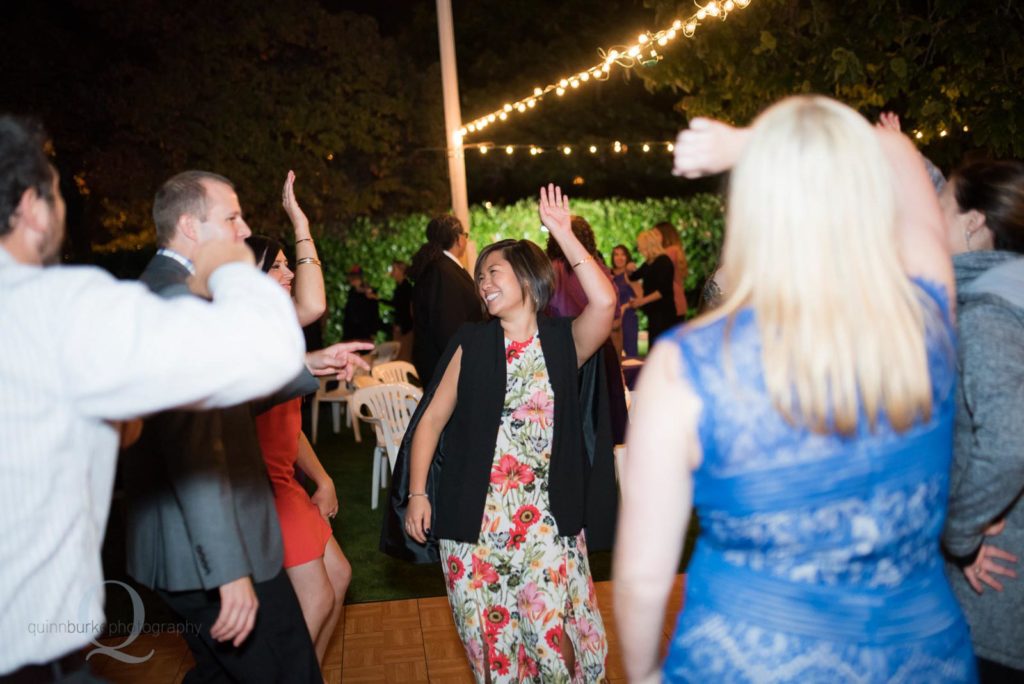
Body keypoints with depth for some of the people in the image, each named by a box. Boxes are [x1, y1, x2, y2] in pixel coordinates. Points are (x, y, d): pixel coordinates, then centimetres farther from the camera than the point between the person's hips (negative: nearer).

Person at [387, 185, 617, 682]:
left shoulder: (563, 342, 1)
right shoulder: (472, 345, 2)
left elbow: (604, 302, -20)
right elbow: (431, 421, 1)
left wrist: (562, 234, -16)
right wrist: (417, 494, -8)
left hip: (547, 518, -1)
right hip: (476, 519, 1)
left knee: (555, 634, 1)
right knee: (489, 638, 10)